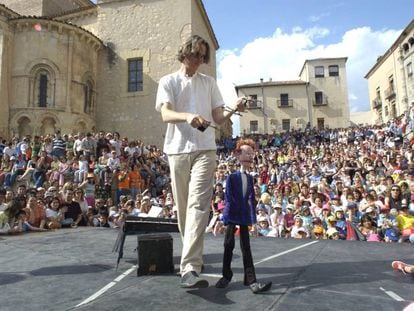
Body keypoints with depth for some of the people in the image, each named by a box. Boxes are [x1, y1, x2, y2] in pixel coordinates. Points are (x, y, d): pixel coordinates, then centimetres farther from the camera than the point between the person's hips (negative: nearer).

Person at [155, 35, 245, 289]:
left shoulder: (209, 82, 17)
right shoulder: (169, 81, 10)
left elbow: (219, 119, 10)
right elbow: (166, 115, -7)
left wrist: (234, 110, -11)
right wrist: (188, 116, -28)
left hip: (205, 149, 0)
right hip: (178, 149, 0)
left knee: (198, 206, -13)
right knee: (183, 207, 7)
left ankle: (190, 268, -16)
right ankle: (193, 257, 26)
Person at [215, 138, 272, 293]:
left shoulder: (250, 178, 8)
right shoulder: (231, 177, -7)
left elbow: (252, 199, 9)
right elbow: (229, 198, -9)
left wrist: (253, 217, 5)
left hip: (245, 216, 4)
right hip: (232, 215, -4)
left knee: (246, 247, 5)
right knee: (229, 245, 4)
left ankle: (251, 280, 7)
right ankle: (226, 275, 22)